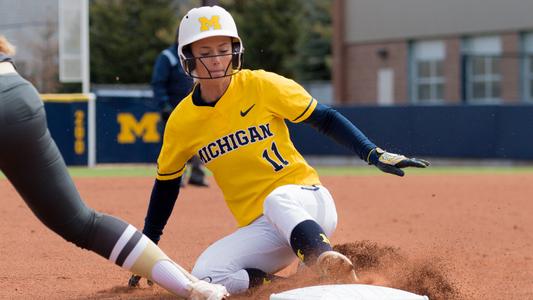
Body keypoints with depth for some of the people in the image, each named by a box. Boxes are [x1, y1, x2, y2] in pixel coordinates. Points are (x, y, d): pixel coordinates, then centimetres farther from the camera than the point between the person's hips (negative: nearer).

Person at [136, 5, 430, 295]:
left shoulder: (261, 86, -6)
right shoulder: (181, 121, 2)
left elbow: (325, 118, -1)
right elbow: (165, 184, 15)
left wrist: (375, 155, -13)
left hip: (309, 202, -3)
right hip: (259, 228, 4)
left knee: (277, 200, -40)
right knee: (205, 275, -24)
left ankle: (327, 263, -59)